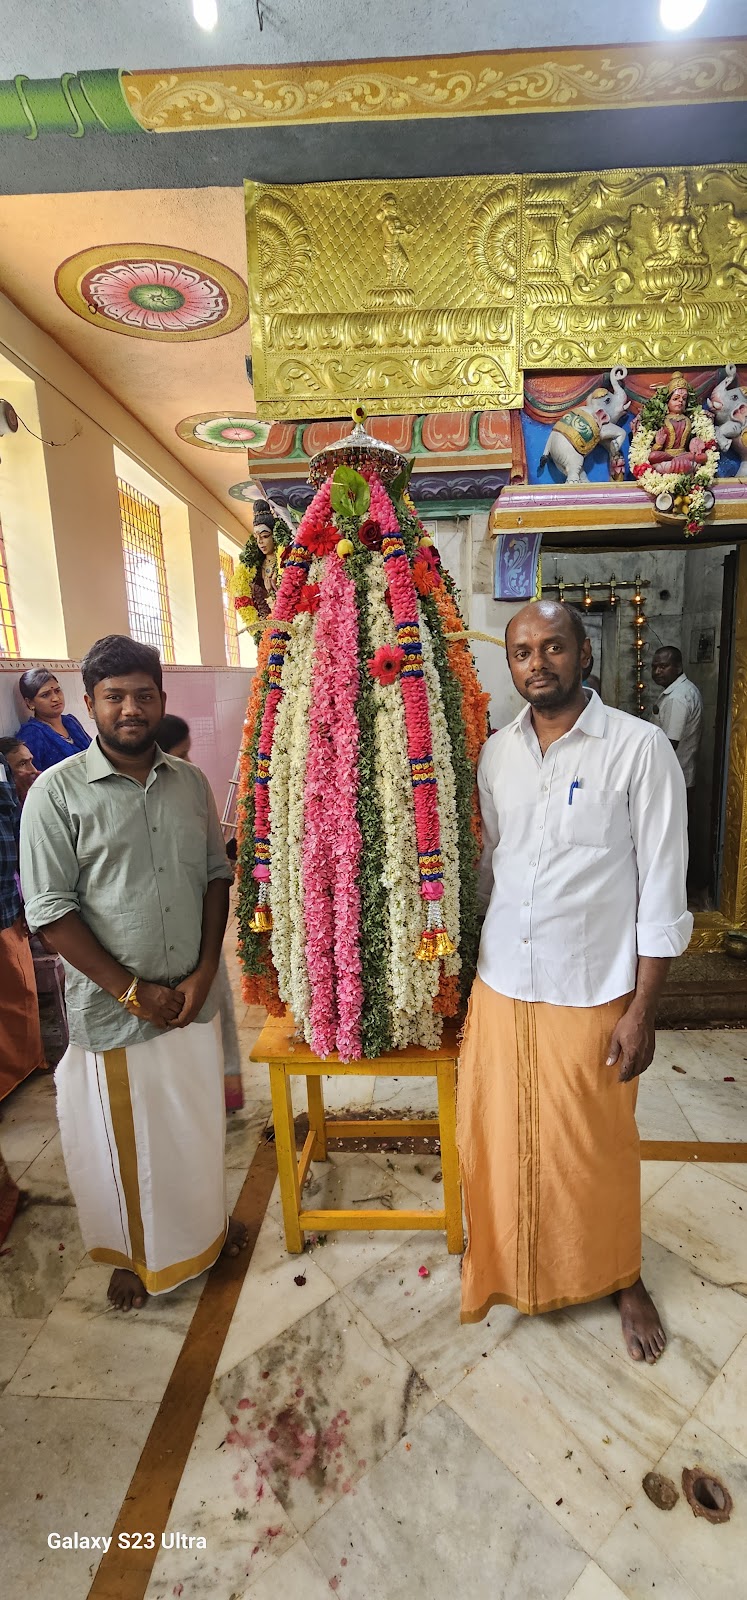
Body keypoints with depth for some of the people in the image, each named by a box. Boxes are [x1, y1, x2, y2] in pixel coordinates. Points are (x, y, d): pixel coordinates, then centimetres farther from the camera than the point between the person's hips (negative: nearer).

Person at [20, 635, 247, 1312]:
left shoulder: (191, 782, 1)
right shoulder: (57, 791, -11)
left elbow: (216, 877, 4)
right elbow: (50, 909, -12)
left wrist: (204, 972, -6)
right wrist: (131, 990, -13)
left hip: (193, 998, 4)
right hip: (111, 1008, -3)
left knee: (197, 1122, 21)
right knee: (124, 1137, 16)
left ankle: (207, 1220, 49)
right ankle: (133, 1251, 45)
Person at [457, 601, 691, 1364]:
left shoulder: (640, 748, -12)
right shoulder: (495, 754, 1)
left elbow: (661, 892, -10)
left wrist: (642, 1010, -10)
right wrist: (463, 972, 10)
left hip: (592, 993, -3)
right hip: (500, 986, 4)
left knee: (597, 1148, 16)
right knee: (499, 1137, 19)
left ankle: (621, 1276, 47)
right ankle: (510, 1264, 49)